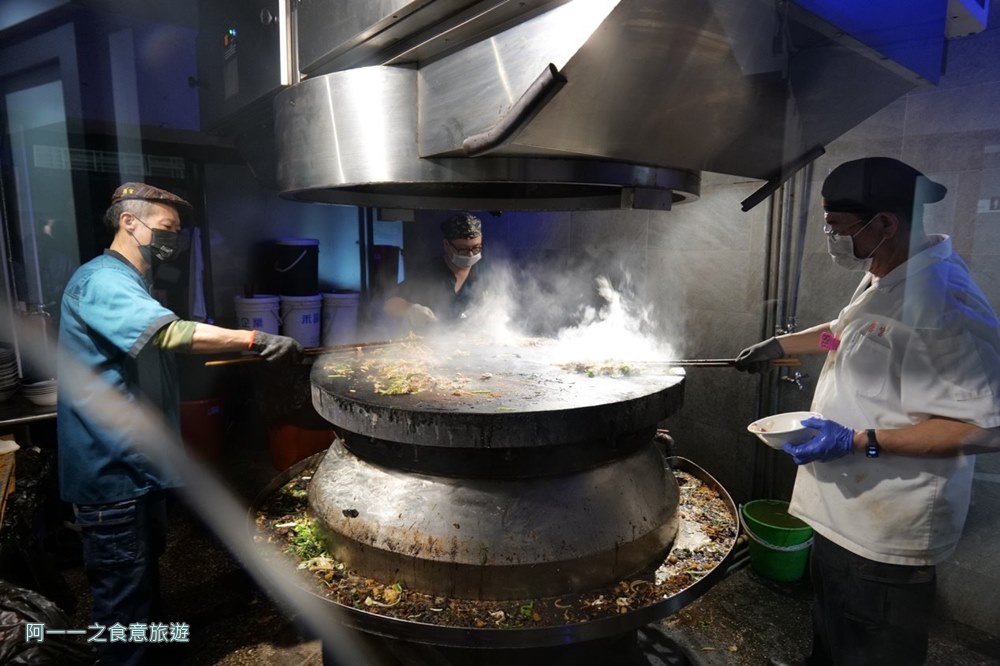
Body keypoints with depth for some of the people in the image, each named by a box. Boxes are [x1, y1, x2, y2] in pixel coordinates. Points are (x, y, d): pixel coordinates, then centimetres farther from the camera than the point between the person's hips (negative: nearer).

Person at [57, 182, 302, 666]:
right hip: (111, 466, -11)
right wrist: (254, 339, -43)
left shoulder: (131, 282, 16)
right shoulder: (103, 280, -20)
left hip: (138, 459, 11)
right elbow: (168, 332, -38)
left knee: (145, 569, 25)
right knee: (123, 590, 2)